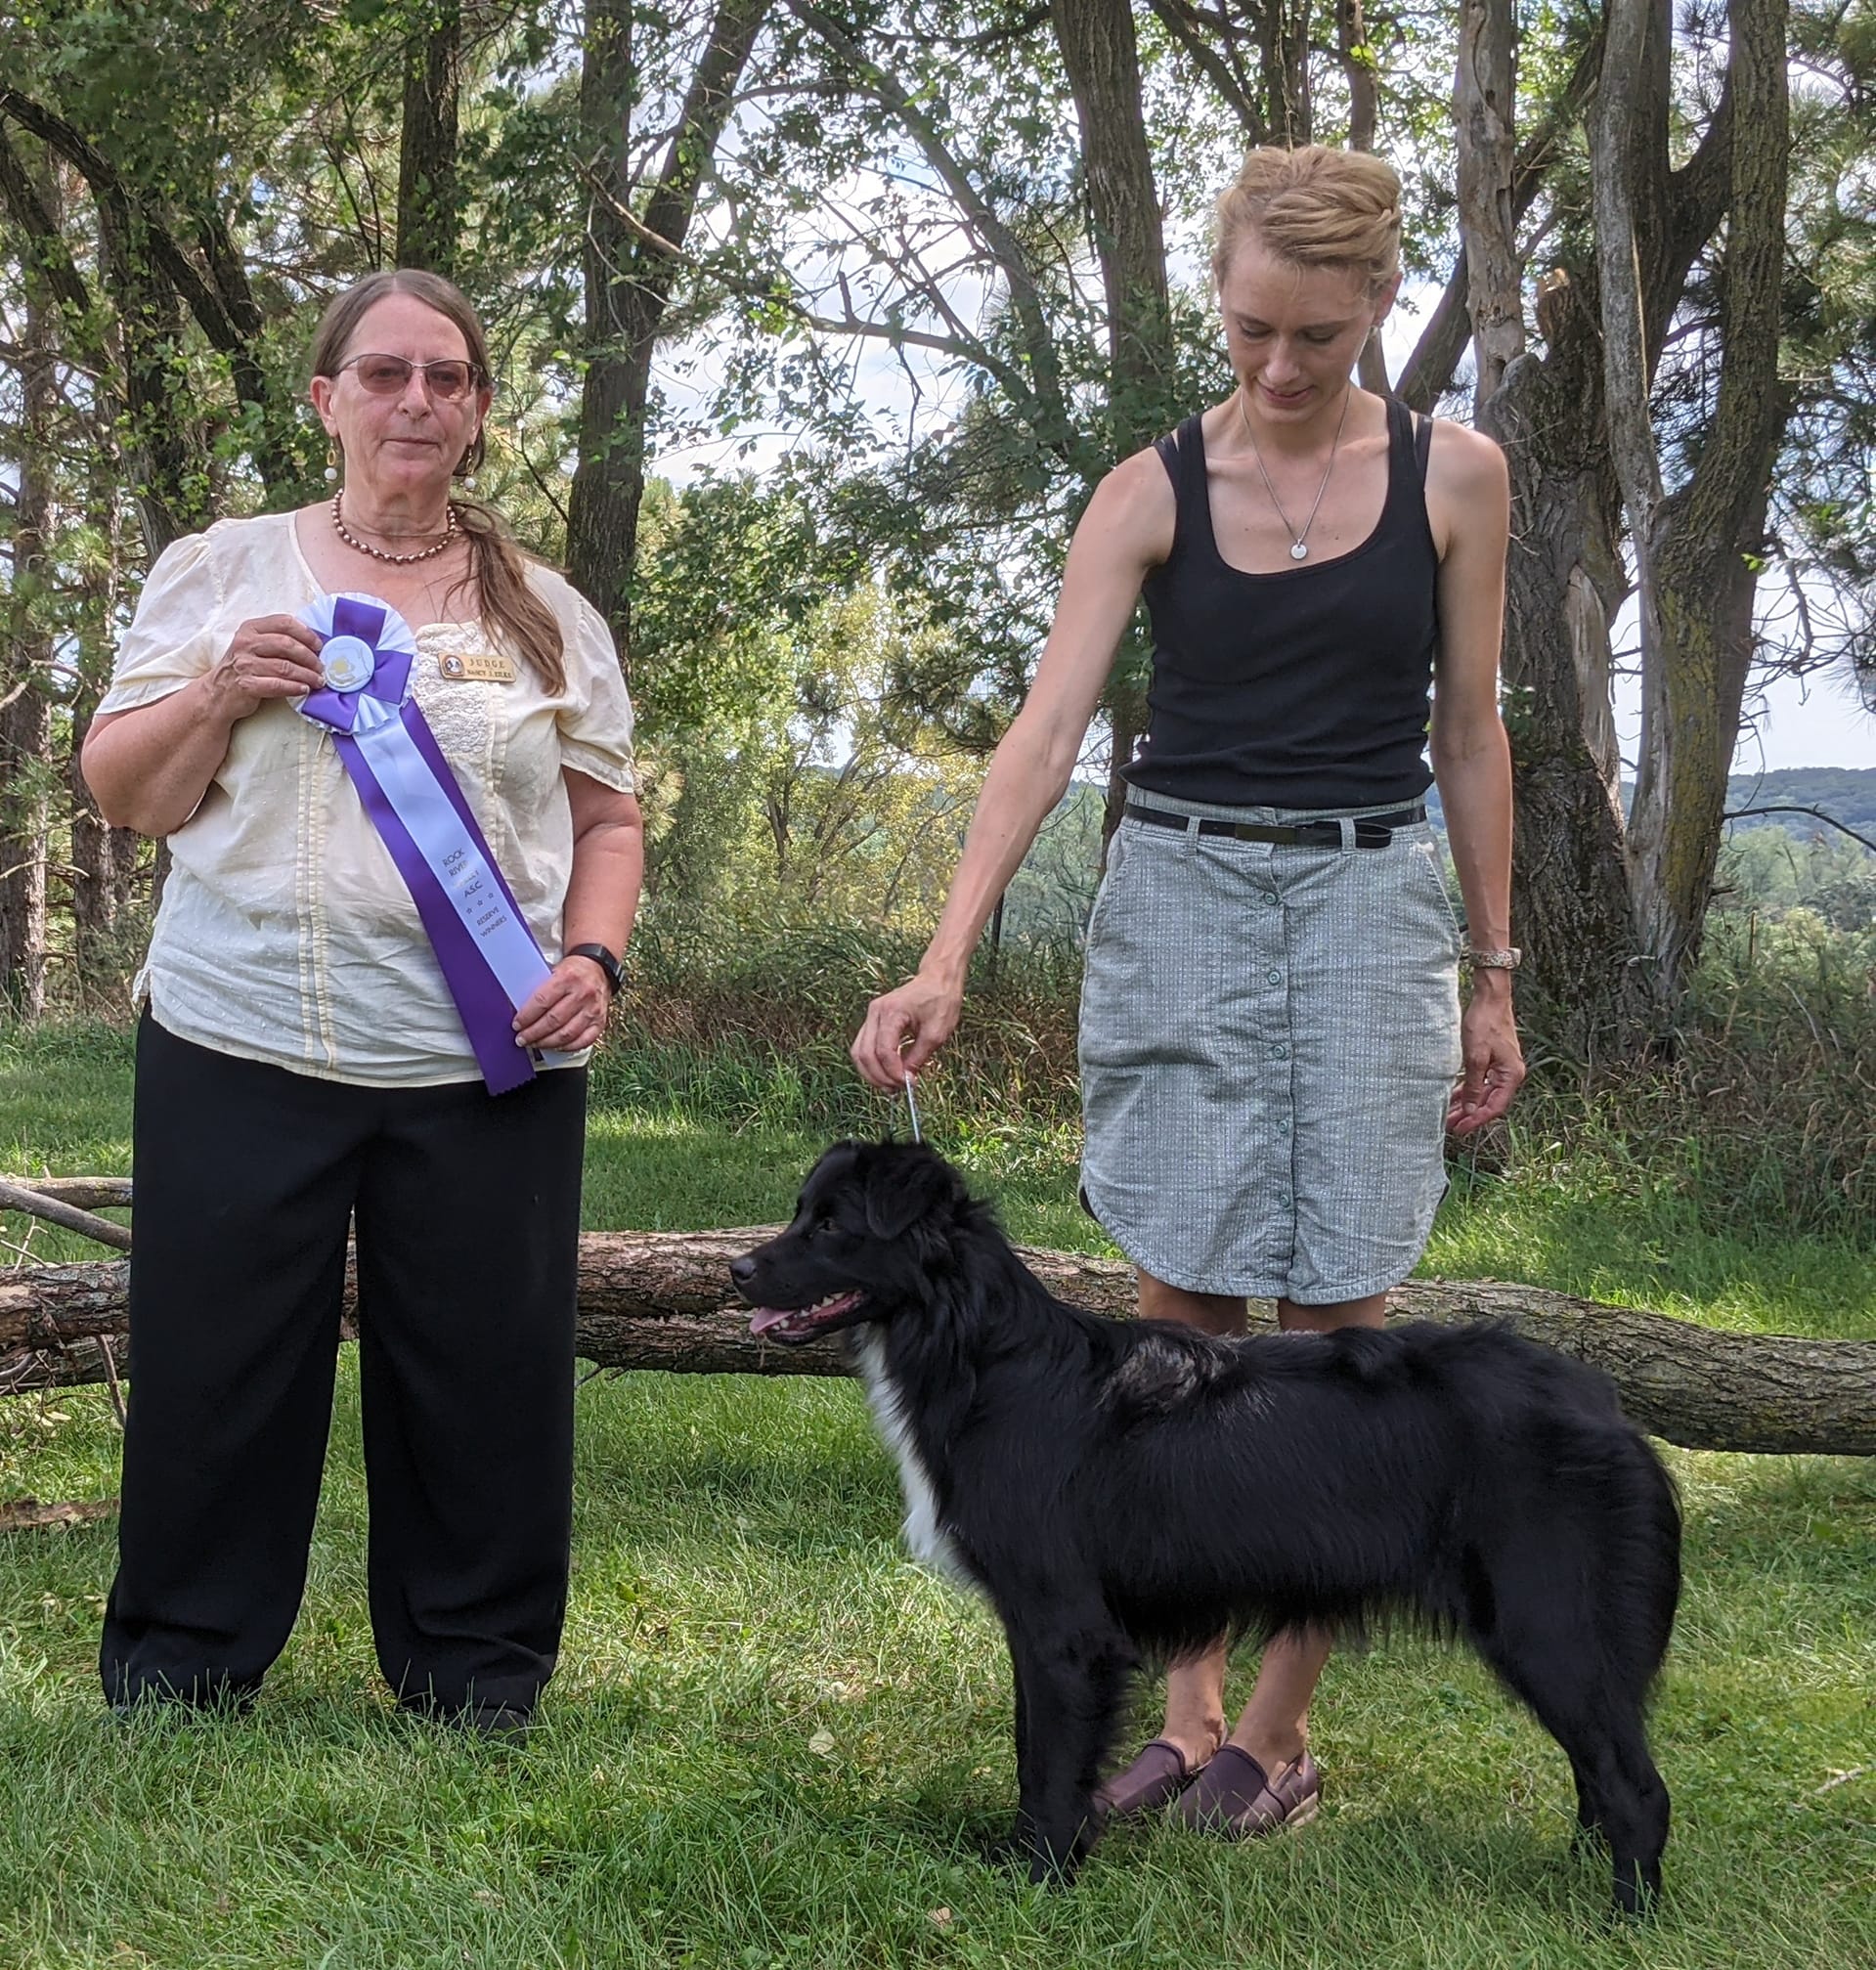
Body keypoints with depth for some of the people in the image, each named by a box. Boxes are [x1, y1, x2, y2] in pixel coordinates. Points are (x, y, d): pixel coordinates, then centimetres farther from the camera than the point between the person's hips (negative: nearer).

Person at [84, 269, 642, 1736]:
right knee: (216, 1378, 3)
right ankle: (172, 1677, 18)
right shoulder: (223, 571, 10)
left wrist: (594, 959, -3)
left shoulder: (546, 612, 13)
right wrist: (222, 694, -8)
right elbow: (123, 794, 10)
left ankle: (478, 1677, 18)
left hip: (486, 1066, 1)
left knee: (483, 1381, 3)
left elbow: (609, 818, 15)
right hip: (242, 1047, -1)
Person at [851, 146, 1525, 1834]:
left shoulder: (1453, 478, 1)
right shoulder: (1150, 494, -1)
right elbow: (1047, 729, -10)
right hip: (1180, 892, 0)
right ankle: (1185, 1708, 12)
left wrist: (1493, 977, 7)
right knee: (1185, 1314, 2)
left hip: (1372, 904, 0)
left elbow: (1469, 734, 7)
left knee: (1335, 1317, 0)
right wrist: (947, 959, -22)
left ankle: (1282, 1725, 12)